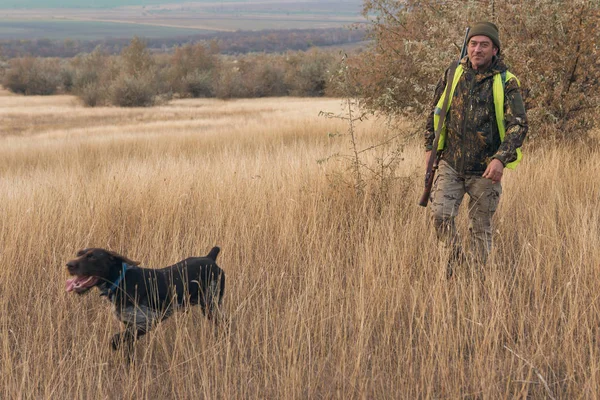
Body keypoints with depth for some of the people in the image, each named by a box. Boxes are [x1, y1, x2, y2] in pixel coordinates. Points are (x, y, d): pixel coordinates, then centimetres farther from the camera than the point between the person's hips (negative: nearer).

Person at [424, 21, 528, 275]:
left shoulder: (506, 83, -7)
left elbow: (518, 125, -12)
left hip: (485, 169, -2)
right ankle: (455, 256, 14)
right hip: (451, 163, 2)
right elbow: (436, 111, 16)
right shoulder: (453, 74, 3)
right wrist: (430, 146, 11)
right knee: (441, 214, -12)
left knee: (480, 228, 6)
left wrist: (501, 159, -24)